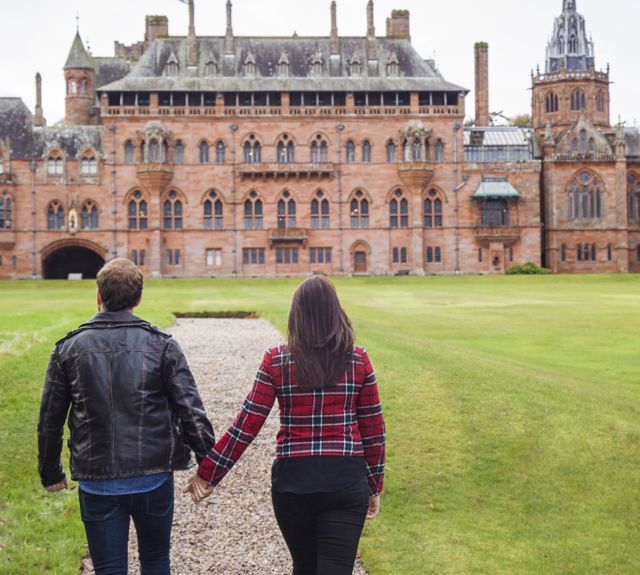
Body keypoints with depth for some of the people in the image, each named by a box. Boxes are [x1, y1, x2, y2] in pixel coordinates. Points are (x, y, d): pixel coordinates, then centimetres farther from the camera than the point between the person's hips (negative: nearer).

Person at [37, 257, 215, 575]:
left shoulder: (68, 349, -1)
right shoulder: (161, 345, -5)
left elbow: (49, 422, 4)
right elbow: (191, 412, -7)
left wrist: (50, 474, 17)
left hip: (96, 482, 0)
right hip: (154, 478, 0)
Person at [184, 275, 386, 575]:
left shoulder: (276, 361, -3)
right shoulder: (358, 360, -1)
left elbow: (246, 425, -4)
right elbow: (373, 429, 4)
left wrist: (207, 473, 5)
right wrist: (374, 485, 15)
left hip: (292, 480, 1)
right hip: (345, 480, -1)